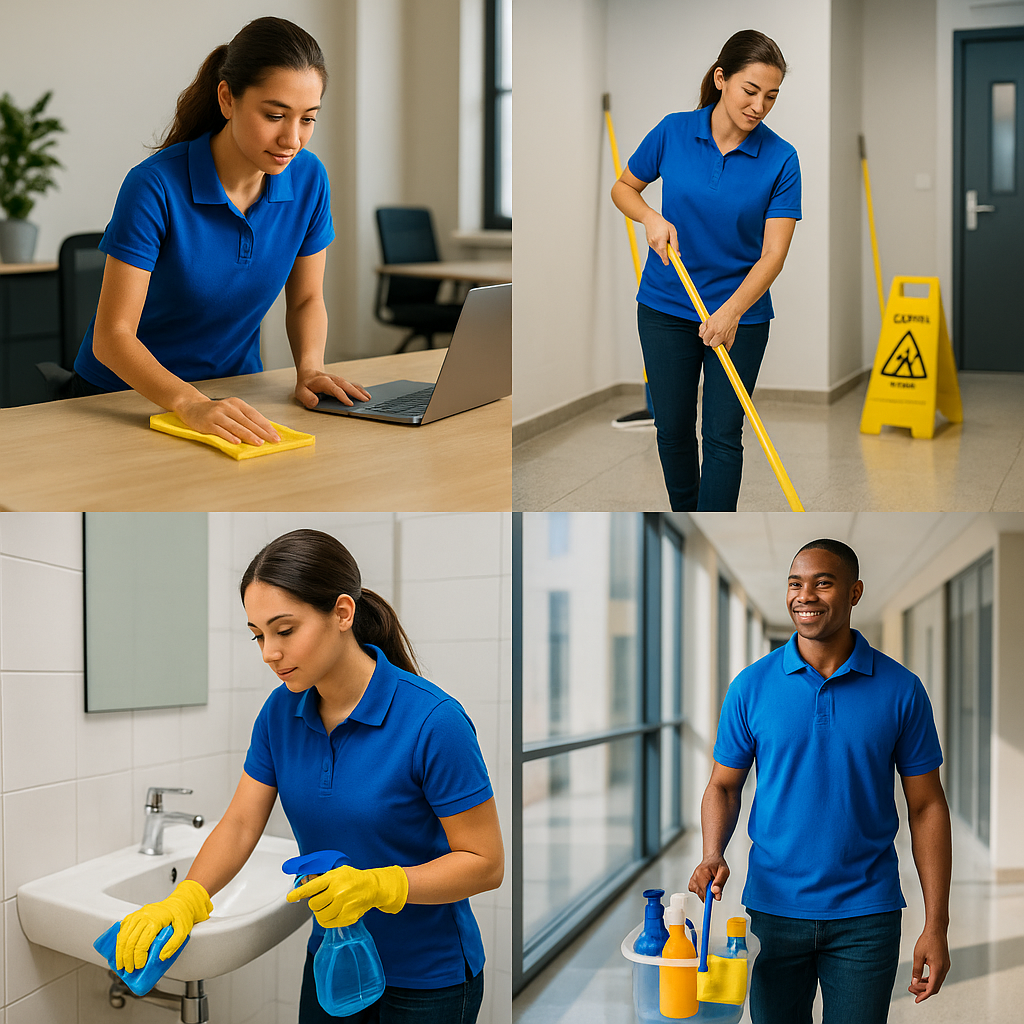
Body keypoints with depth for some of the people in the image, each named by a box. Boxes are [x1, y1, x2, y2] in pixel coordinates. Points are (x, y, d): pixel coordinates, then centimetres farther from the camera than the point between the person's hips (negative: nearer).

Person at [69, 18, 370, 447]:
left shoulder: (308, 179, -6)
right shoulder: (155, 186, -21)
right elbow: (112, 336, -22)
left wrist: (309, 368, -12)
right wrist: (191, 405, -38)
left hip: (233, 392, 4)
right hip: (126, 394, -4)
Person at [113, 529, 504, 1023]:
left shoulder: (433, 720, -24)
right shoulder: (281, 712, -5)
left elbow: (485, 862, -20)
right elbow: (240, 823, -3)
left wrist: (377, 886, -32)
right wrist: (185, 900, -21)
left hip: (428, 980, -5)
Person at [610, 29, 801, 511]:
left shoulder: (780, 159, -12)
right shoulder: (673, 132, -8)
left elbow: (773, 253, -16)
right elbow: (622, 188, 7)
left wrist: (731, 312, -31)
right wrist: (652, 218, -15)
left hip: (740, 313, -2)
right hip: (666, 308, 2)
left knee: (723, 434, -2)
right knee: (673, 429, 10)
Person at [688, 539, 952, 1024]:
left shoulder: (900, 689, -3)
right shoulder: (751, 686, -1)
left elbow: (926, 806, -1)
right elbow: (723, 786, 6)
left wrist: (936, 926, -5)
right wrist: (712, 856, -14)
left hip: (865, 915, -1)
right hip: (773, 908, 1)